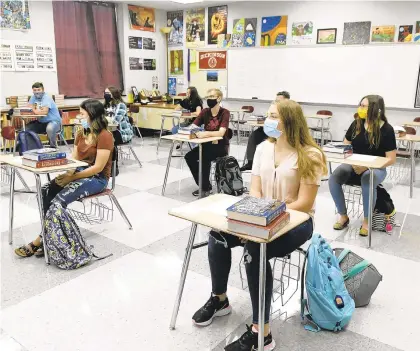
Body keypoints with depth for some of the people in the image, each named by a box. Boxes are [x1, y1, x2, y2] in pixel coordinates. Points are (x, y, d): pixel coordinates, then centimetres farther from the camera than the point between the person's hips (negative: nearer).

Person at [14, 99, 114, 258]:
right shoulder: (81, 133, 12)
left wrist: (71, 177, -20)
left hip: (97, 178, -8)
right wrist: (66, 174, -11)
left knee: (59, 199, -27)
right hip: (79, 173, 8)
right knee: (46, 191, -17)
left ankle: (40, 240, -12)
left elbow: (98, 167, -19)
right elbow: (73, 159, 10)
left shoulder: (105, 136, -15)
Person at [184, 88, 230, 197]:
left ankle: (206, 187, -12)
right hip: (207, 144, 5)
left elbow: (221, 133, -26)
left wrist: (205, 133, -41)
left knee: (205, 158, -31)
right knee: (189, 156, -16)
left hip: (221, 146, -5)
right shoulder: (205, 112, 2)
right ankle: (203, 184, -1)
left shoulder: (225, 113, -12)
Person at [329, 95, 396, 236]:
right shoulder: (356, 124, -1)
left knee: (367, 182, -38)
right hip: (355, 164, 4)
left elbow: (391, 159, -10)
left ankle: (366, 220, -15)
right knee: (334, 179, -25)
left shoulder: (386, 129, -11)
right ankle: (343, 216, -8)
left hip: (376, 168, -3)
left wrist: (367, 166, -22)